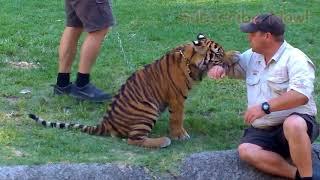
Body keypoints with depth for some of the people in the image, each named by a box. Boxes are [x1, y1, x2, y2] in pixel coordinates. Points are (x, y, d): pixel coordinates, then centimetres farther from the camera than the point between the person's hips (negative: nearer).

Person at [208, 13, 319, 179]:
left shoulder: (294, 58, -13)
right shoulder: (252, 56, 11)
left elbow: (301, 95, -28)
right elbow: (233, 64, 29)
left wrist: (265, 106, -33)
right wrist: (220, 67, 3)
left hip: (296, 121, -6)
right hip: (262, 131, 6)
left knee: (293, 125, -42)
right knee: (246, 151, -27)